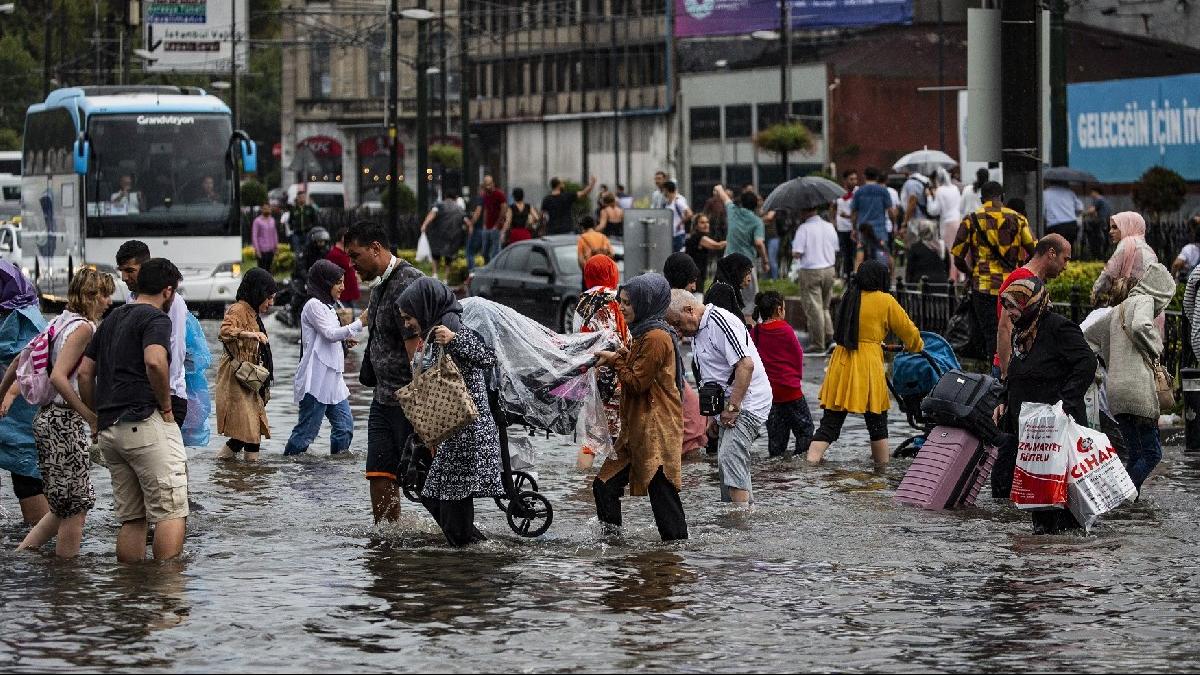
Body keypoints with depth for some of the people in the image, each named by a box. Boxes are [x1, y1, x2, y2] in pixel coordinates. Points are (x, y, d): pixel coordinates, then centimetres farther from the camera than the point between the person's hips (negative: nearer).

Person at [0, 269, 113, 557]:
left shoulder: (61, 322, 13)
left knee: (65, 506, 16)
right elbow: (58, 377, -24)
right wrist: (92, 418, -23)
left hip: (47, 417, 9)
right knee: (77, 505, -2)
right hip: (66, 422, -9)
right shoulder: (83, 327, -13)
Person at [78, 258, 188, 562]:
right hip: (144, 421, -8)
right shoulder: (156, 318, -5)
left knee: (131, 517, 11)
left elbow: (85, 372, 20)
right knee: (172, 511, -8)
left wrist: (96, 417, 23)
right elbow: (155, 362, -24)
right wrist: (166, 406, -12)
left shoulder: (112, 318, 21)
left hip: (108, 430, 8)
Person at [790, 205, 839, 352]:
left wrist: (794, 252, 2)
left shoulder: (804, 228, -15)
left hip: (810, 271, -6)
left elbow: (797, 253, -18)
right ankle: (829, 338, 13)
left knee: (813, 309, 2)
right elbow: (835, 250, 10)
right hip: (829, 270, 6)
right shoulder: (829, 227, 4)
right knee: (825, 307, 20)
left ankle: (818, 344, 5)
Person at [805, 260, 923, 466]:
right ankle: (882, 461, 19)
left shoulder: (849, 297, 13)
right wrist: (918, 347, 29)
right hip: (868, 364, -4)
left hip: (840, 363, 4)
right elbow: (907, 328, 8)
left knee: (831, 419, 4)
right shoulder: (885, 301, -2)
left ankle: (812, 458, -7)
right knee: (876, 418, 10)